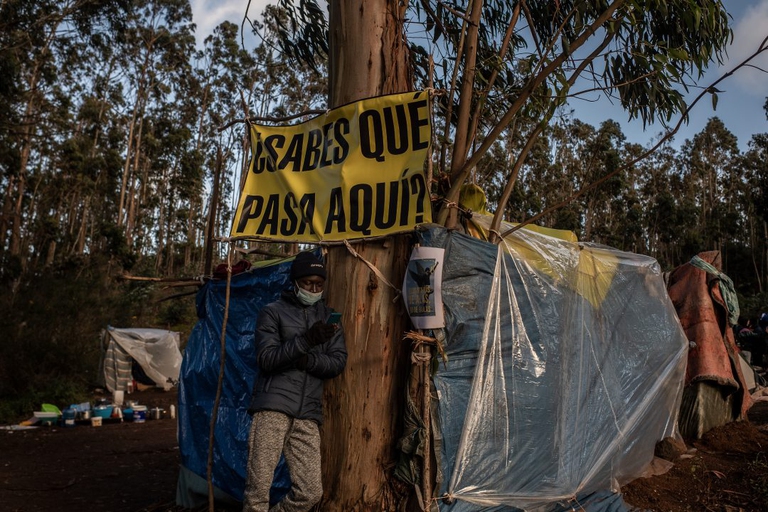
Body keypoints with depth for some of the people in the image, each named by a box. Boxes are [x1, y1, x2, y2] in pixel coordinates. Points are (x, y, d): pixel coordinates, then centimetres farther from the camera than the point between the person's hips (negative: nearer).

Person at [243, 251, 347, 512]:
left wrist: (306, 360, -10)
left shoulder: (329, 317, 17)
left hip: (308, 414, 3)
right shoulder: (273, 312, 7)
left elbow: (338, 362, 7)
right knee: (258, 487, -7)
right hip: (273, 406, -3)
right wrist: (305, 340, -18)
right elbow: (265, 359, -6)